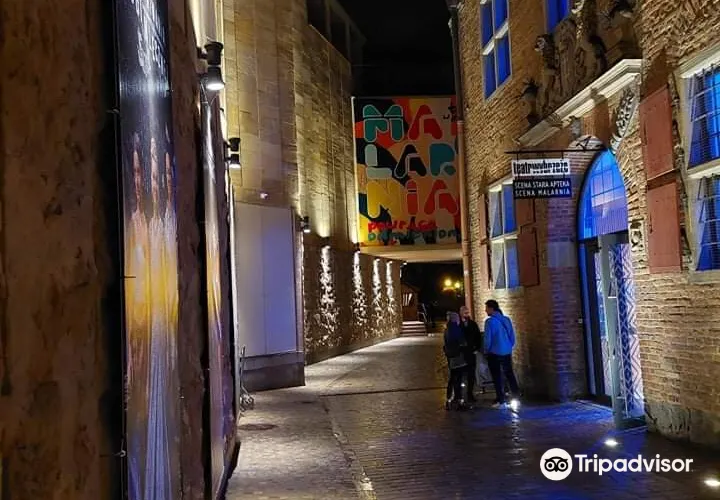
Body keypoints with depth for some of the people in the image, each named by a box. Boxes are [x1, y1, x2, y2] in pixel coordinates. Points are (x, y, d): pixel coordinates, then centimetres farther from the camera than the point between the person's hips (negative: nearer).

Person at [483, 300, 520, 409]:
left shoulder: (490, 321, -15)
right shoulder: (506, 319, 2)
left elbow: (488, 338, -13)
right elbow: (512, 335, 6)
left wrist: (487, 350, 2)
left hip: (494, 353, -5)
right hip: (507, 352, 5)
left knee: (497, 377, 2)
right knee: (509, 372, 20)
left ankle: (501, 401, 3)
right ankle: (516, 393, 24)